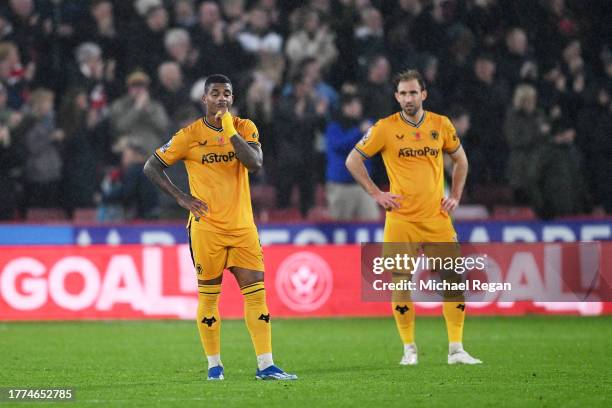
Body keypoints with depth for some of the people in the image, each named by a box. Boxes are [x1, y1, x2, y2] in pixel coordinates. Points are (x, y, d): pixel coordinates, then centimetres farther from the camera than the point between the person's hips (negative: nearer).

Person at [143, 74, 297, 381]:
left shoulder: (244, 128, 4)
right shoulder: (189, 135, -2)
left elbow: (255, 163, -12)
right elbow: (152, 166, 1)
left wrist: (229, 131, -17)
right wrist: (181, 197, -6)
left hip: (242, 226, 2)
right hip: (206, 227, -2)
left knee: (256, 293, -4)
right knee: (208, 296, 3)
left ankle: (265, 365, -3)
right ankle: (214, 364, 15)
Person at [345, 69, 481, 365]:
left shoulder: (441, 125, 5)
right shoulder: (385, 128, -2)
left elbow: (460, 160, 21)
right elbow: (353, 160, 6)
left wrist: (455, 196, 11)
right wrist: (375, 194, -1)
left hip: (436, 216, 2)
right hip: (401, 218, -2)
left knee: (454, 279, -4)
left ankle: (456, 349, 3)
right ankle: (409, 349, 11)